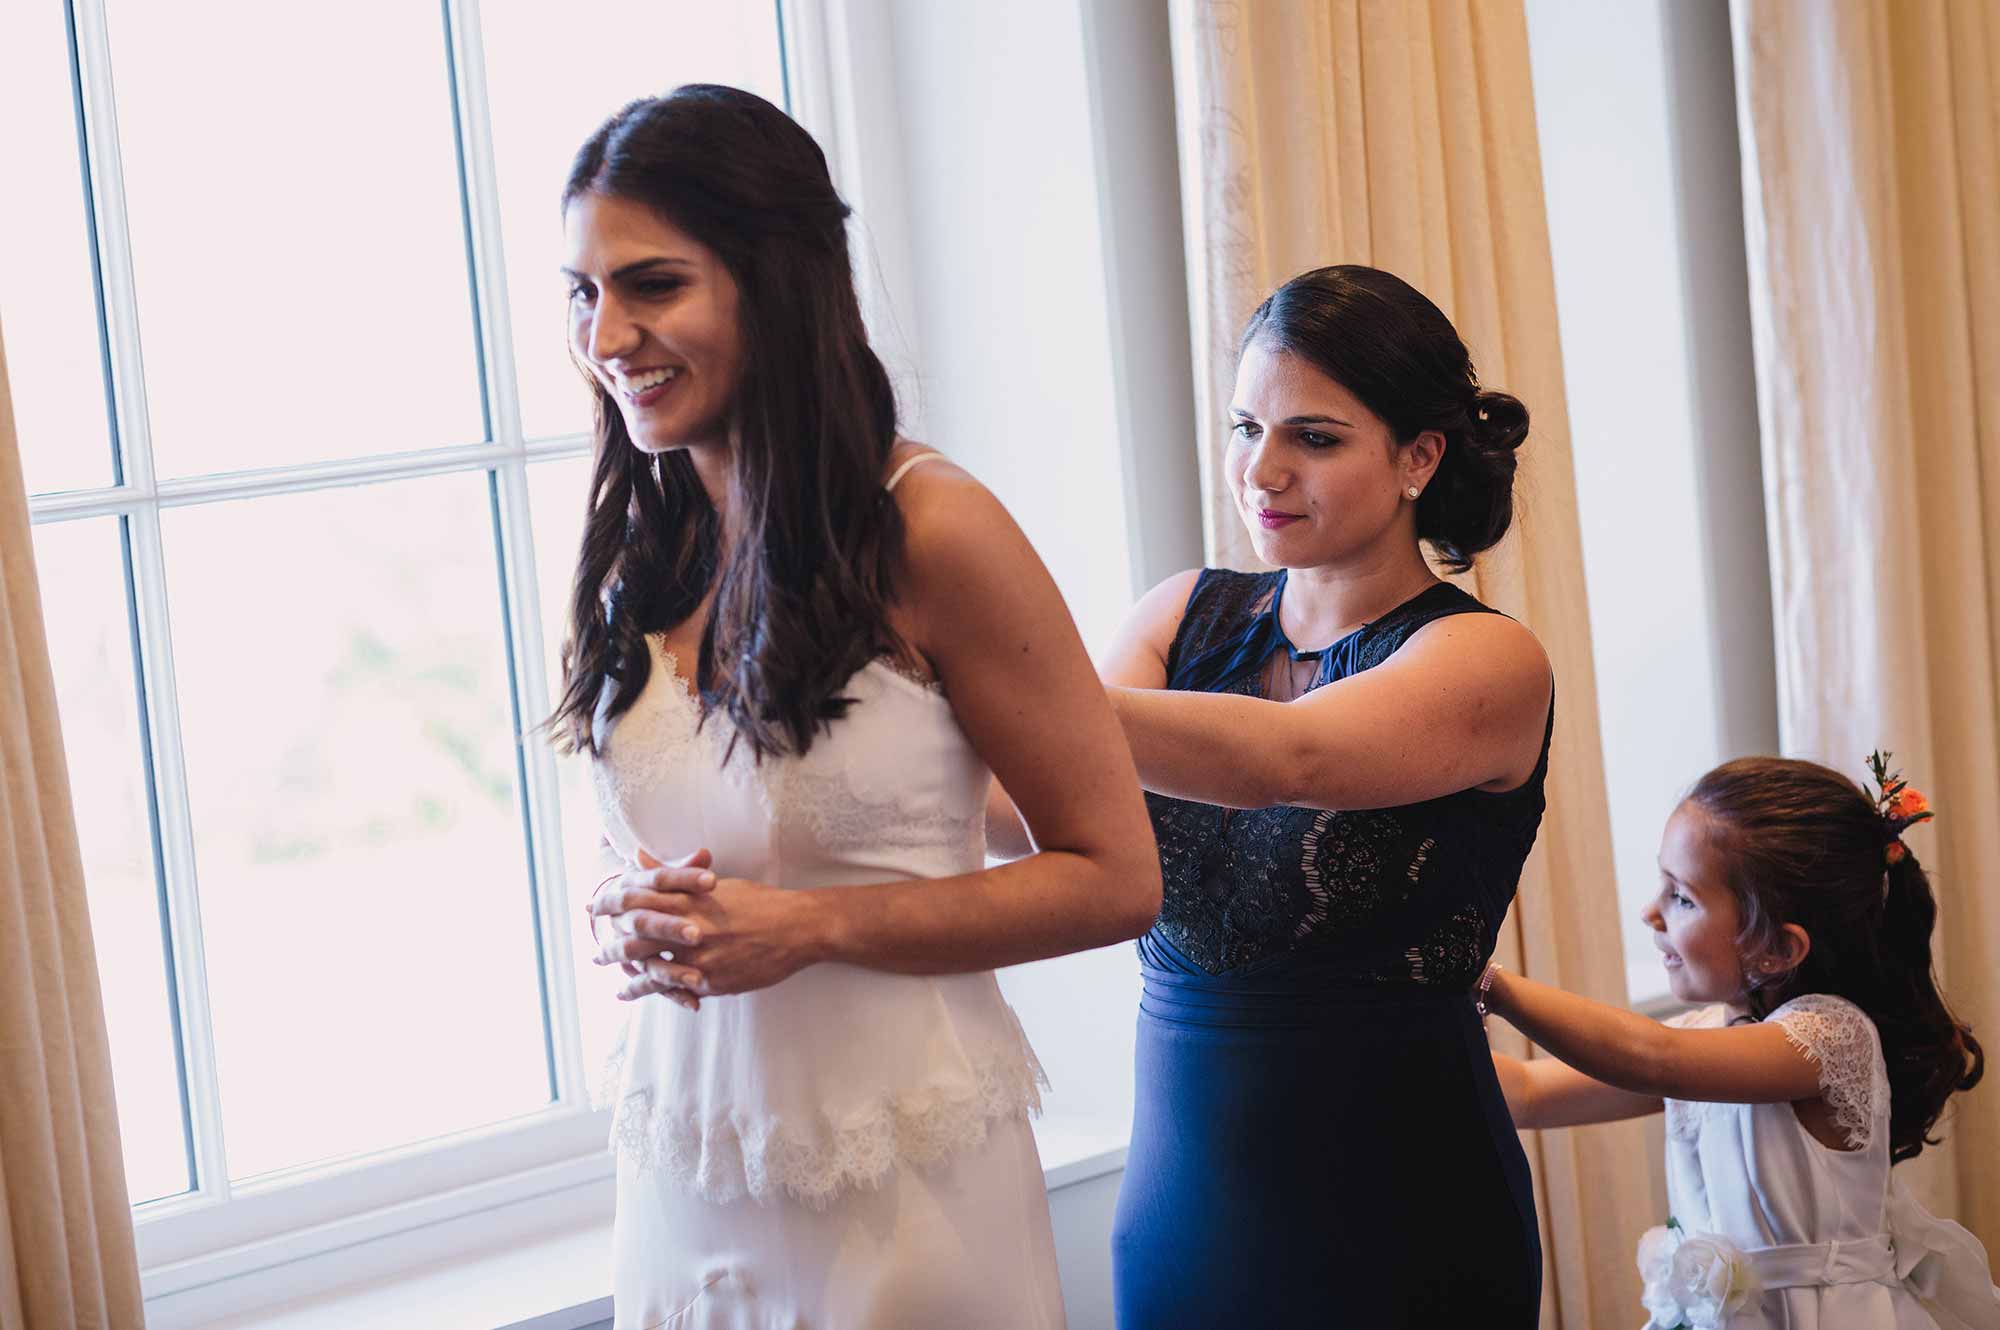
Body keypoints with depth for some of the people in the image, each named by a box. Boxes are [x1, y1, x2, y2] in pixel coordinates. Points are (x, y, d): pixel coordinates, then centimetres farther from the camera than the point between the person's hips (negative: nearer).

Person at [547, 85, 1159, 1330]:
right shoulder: (638, 551, 3)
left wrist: (810, 925, -19)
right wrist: (636, 915, -6)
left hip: (900, 1185, -5)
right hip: (684, 1182, 5)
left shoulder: (930, 532, -14)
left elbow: (1114, 878, -12)